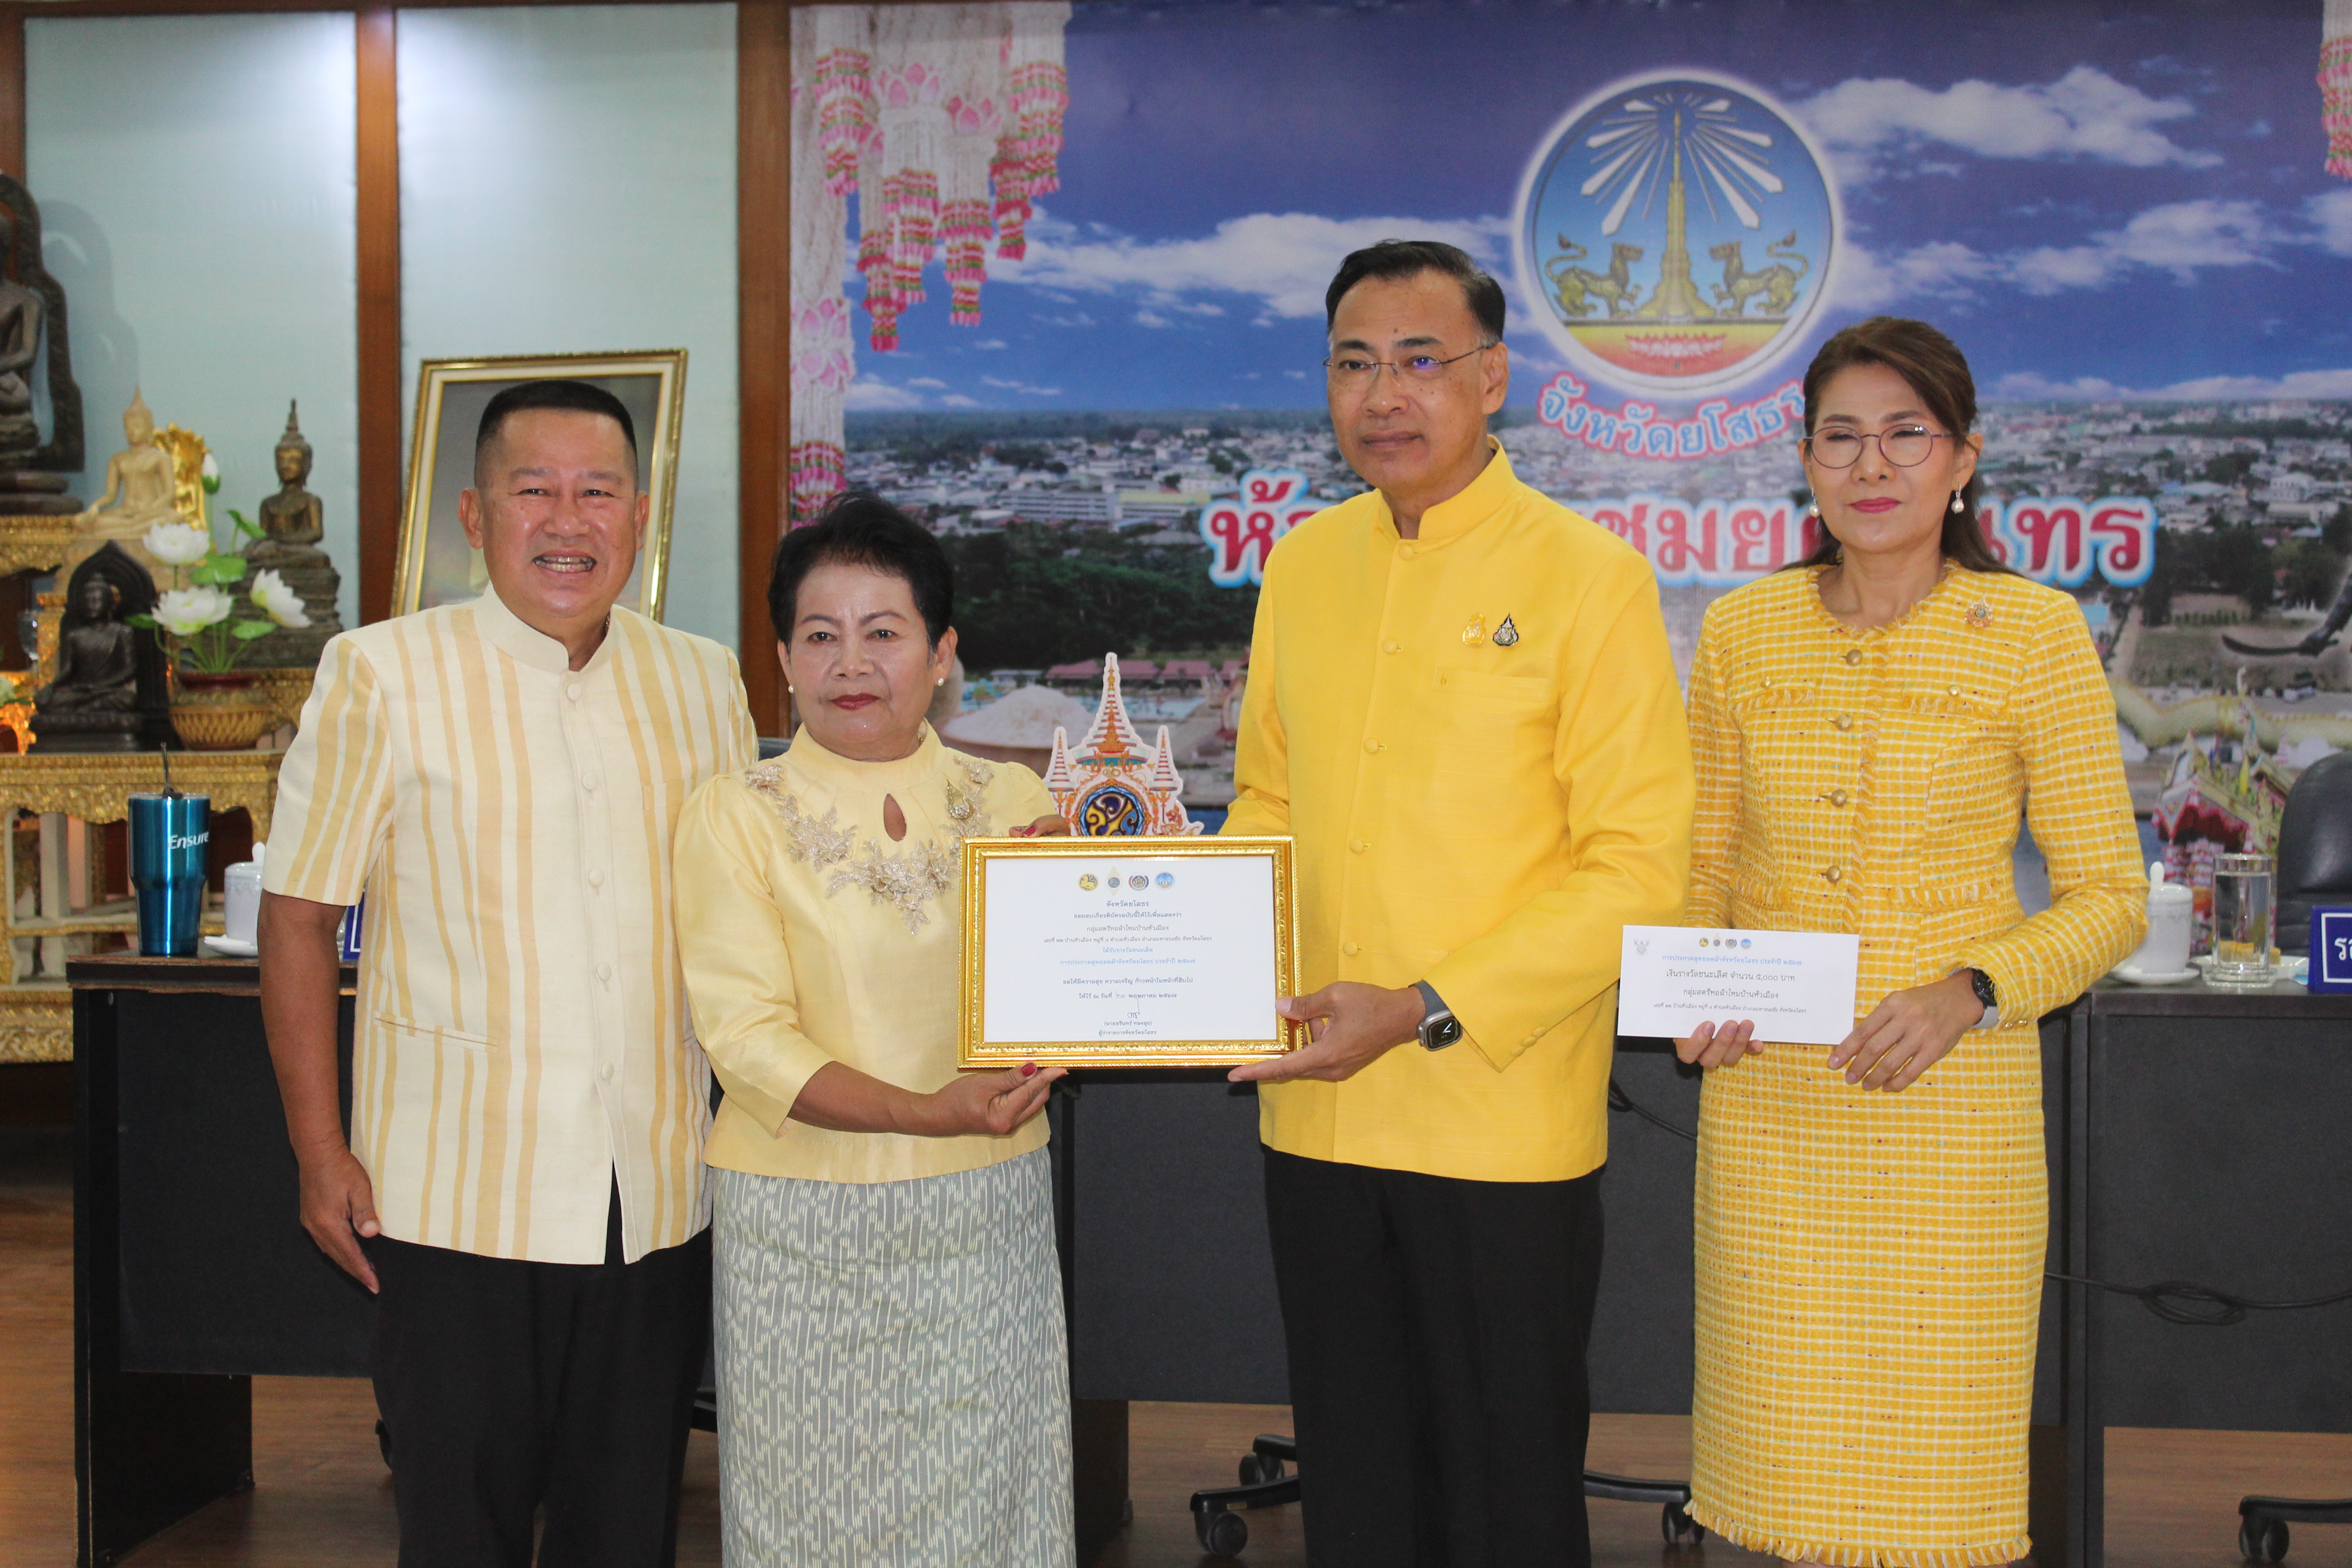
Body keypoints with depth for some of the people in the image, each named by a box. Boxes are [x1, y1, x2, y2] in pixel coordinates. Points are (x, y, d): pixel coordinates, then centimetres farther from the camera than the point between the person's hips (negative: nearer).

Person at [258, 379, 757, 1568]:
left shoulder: (704, 682, 7)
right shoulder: (382, 676, -4)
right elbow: (297, 915, -2)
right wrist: (319, 1148, -6)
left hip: (658, 1194, 3)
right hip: (455, 1193, -3)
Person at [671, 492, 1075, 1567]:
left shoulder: (1011, 802, 5)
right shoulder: (735, 814, -3)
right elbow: (748, 1037, -11)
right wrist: (929, 1111, -23)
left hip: (987, 1214, 2)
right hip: (803, 1226, -2)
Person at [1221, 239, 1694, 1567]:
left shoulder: (1588, 577, -8)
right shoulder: (1302, 566, 8)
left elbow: (1639, 869, -11)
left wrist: (1426, 1012, -18)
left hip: (1505, 1123, -5)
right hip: (1318, 1120, 5)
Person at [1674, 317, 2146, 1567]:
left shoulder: (2034, 635, -4)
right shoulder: (1741, 633, 5)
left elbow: (2108, 897, -1)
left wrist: (1972, 993, -17)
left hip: (1951, 1104, -2)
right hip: (1767, 1102, 3)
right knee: (1790, 1458, 8)